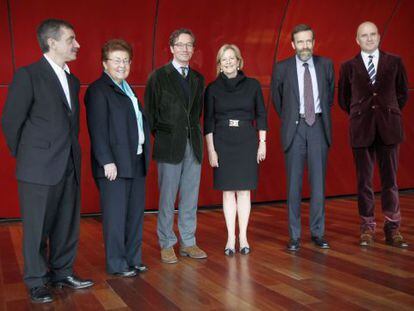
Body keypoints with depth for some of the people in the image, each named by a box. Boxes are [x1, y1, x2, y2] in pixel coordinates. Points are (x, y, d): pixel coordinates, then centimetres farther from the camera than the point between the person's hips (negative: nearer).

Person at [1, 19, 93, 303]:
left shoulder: (72, 80, 13)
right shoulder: (28, 75, -8)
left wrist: (71, 154, 11)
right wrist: (26, 157, 1)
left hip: (70, 167, 6)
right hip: (39, 169, -6)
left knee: (68, 225, 13)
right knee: (37, 227, 5)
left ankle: (62, 273, 30)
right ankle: (37, 282, 21)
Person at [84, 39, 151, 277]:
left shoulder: (127, 89, 18)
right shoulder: (98, 90, -8)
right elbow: (97, 129, -15)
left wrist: (144, 154, 9)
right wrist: (107, 161, -19)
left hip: (136, 162, 8)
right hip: (115, 164, -8)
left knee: (136, 214, 13)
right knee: (116, 215, 1)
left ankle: (133, 259, 25)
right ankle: (117, 264, 13)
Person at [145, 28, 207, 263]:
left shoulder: (198, 78, 14)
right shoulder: (159, 76, 0)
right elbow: (150, 111, 0)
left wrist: (195, 134, 8)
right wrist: (160, 136, -1)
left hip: (193, 144, 4)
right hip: (170, 145, -4)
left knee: (190, 198, 9)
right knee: (167, 198, 2)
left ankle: (188, 242, 20)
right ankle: (167, 244, 14)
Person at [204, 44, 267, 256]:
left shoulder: (252, 85, 3)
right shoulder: (213, 88, 2)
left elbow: (261, 115, 6)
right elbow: (208, 121, 1)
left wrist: (262, 143, 2)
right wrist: (211, 150, -4)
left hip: (247, 143, 0)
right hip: (223, 143, 0)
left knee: (244, 190, 4)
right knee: (228, 191, 4)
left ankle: (243, 236, 14)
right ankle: (231, 238, 13)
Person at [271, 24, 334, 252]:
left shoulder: (325, 64, 6)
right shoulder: (282, 68, 0)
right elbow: (276, 98, 13)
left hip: (318, 126, 2)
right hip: (295, 128, -1)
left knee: (318, 182, 5)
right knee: (294, 183, 2)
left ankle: (317, 233, 16)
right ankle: (294, 235, 10)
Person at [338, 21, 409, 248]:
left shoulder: (394, 62, 6)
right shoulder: (348, 67, 5)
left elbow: (402, 93, 15)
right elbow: (343, 99, 13)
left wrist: (388, 112, 11)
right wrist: (360, 114, 11)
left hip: (388, 128, 0)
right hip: (361, 129, 0)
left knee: (390, 180, 3)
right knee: (364, 181, 4)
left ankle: (392, 230, 12)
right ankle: (367, 229, 14)